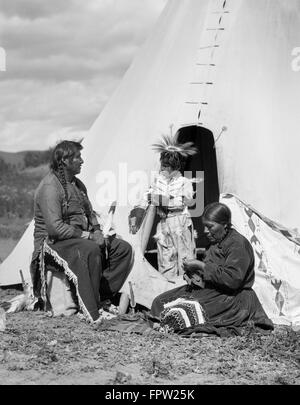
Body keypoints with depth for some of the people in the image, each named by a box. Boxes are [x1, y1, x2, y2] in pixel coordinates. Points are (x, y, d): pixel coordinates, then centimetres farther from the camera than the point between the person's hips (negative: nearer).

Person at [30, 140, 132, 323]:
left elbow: (90, 213, 22)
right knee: (90, 251, -38)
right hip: (53, 242, -9)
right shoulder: (50, 187, -18)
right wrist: (88, 236, -19)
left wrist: (97, 232, 1)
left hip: (79, 237, 10)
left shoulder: (77, 184, 13)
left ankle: (102, 294, -9)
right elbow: (55, 228, -26)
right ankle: (92, 311, -34)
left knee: (123, 248, -3)